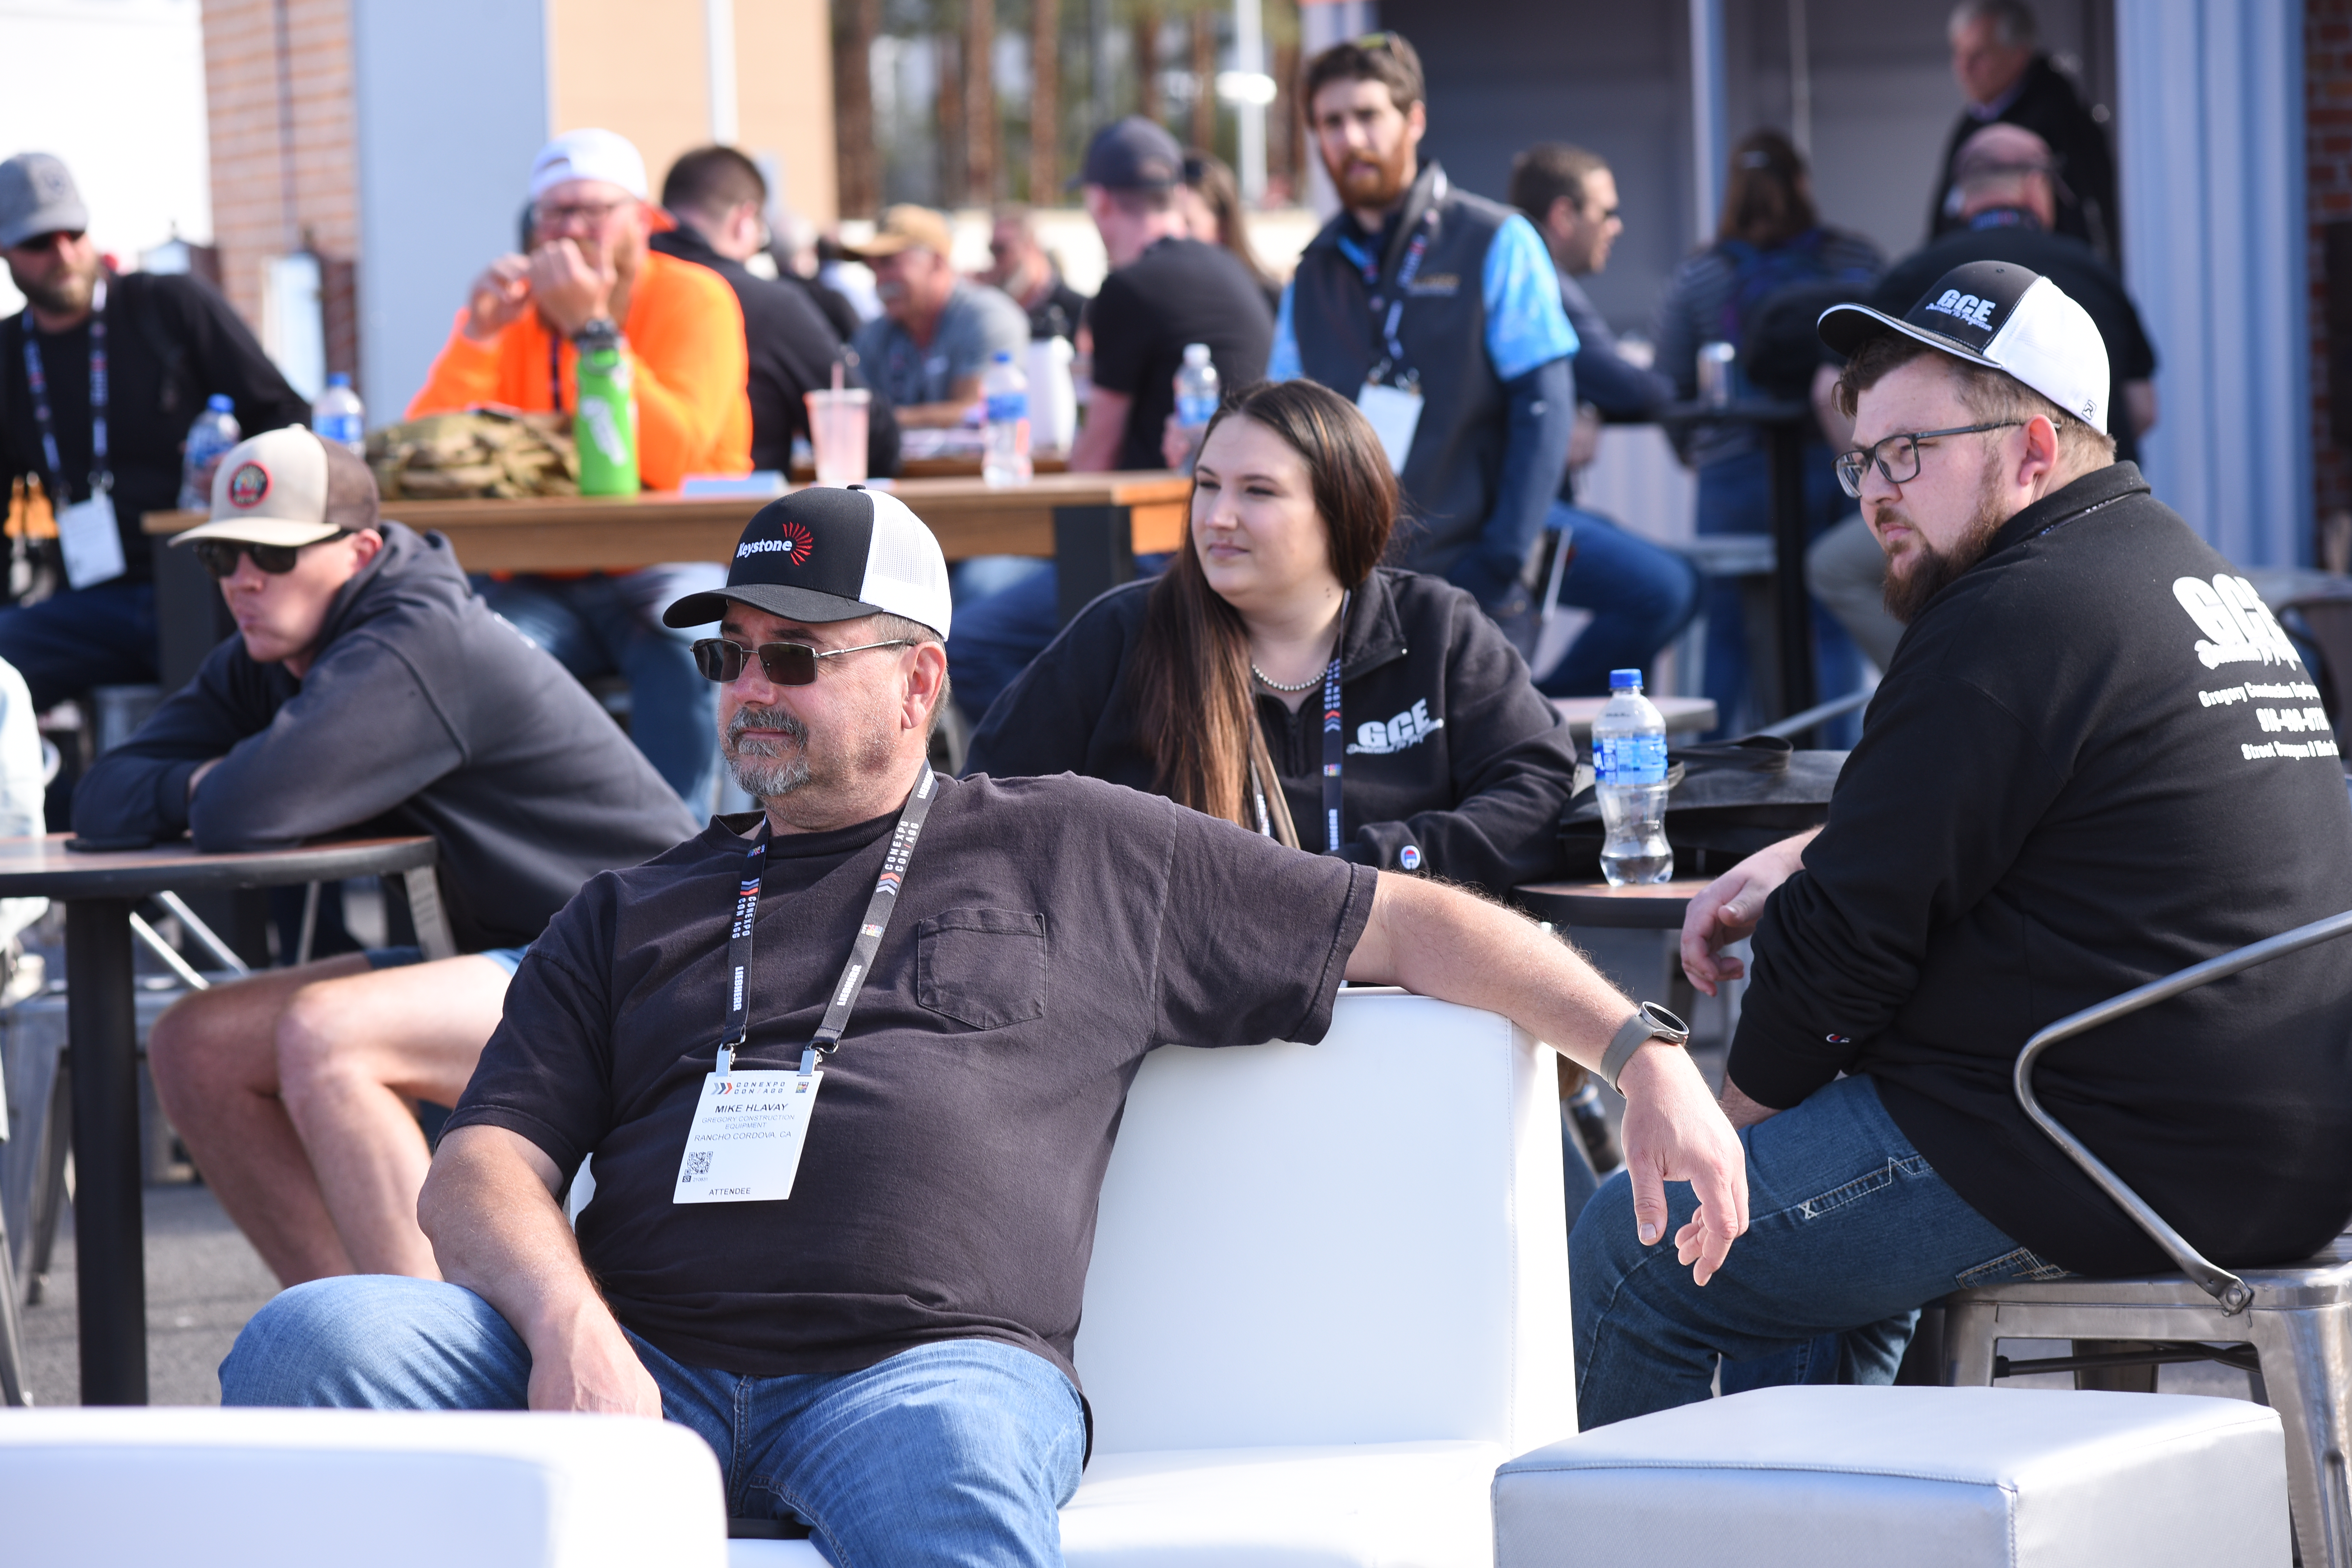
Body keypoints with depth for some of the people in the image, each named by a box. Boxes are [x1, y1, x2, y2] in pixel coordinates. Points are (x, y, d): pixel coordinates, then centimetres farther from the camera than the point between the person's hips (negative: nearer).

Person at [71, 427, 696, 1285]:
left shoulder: (424, 649, -22)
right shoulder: (260, 666, 9)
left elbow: (251, 814, -31)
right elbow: (104, 803, 6)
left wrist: (222, 790, -7)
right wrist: (207, 783, -14)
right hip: (494, 959, 10)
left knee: (323, 1035, -31)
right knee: (193, 1046, 2)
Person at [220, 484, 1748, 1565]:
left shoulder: (1082, 852, 24)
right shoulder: (636, 914, 29)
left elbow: (1410, 923, 26)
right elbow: (484, 1167, 16)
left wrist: (1648, 1057, 16)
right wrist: (568, 1323, -8)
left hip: (939, 1360, -3)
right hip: (644, 1368, 3)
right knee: (314, 1344, -26)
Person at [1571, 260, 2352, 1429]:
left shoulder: (2012, 621, -15)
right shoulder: (2193, 575, 17)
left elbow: (1856, 934, -12)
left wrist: (1737, 1111, 4)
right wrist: (1795, 863, 16)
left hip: (2118, 1168, -10)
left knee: (1631, 1254, -2)